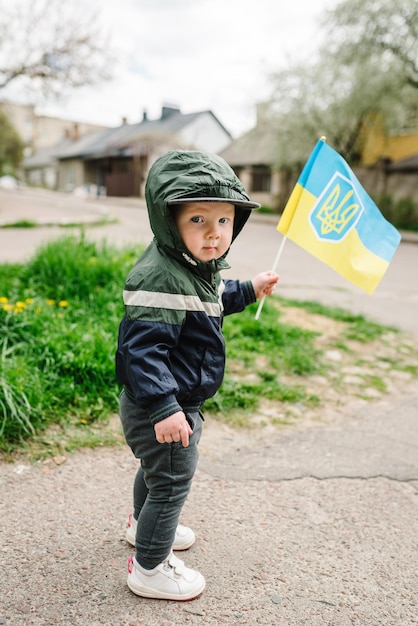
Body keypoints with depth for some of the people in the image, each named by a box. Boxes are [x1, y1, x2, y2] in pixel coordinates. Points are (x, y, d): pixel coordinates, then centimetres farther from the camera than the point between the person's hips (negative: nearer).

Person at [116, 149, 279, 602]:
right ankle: (149, 568, 29)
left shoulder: (198, 268, 3)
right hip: (158, 409, -10)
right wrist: (163, 407, -36)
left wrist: (248, 290, 23)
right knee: (171, 483, 7)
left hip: (177, 402, 10)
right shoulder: (161, 277, -31)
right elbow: (142, 347, -34)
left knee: (157, 468, 31)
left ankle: (144, 524, 57)